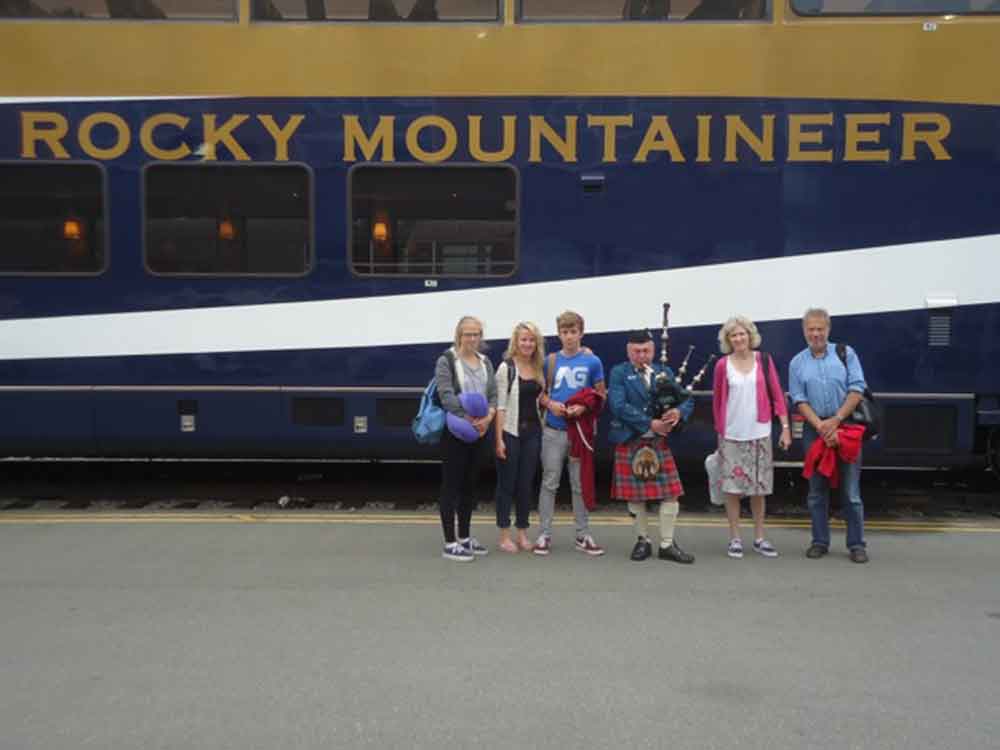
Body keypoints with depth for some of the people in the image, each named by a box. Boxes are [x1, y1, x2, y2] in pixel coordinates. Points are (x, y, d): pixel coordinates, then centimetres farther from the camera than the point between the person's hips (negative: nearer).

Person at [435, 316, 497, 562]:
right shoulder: (446, 361, -6)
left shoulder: (486, 363, 13)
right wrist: (468, 419, -23)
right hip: (453, 431, -6)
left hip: (478, 432, 6)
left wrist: (488, 416, -14)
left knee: (469, 485, 13)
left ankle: (464, 537, 25)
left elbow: (493, 394, 6)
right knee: (451, 485, -2)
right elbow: (446, 395, -16)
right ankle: (450, 543, 3)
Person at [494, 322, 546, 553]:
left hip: (532, 432, 5)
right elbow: (501, 405, -10)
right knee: (507, 484, 3)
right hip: (510, 432, -5)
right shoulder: (506, 368, -6)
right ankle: (504, 535, 13)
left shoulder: (539, 368, 10)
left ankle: (522, 533, 21)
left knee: (526, 484, 10)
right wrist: (499, 439, -14)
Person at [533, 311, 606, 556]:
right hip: (554, 430, 0)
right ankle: (545, 534, 11)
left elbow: (601, 394, 2)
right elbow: (540, 392, 9)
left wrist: (583, 407, -15)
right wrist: (550, 404, -11)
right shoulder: (550, 361, 3)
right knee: (550, 483, 4)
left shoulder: (592, 361, -1)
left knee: (580, 484, 9)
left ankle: (583, 535, 19)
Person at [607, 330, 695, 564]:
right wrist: (650, 423, -21)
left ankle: (667, 544, 11)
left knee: (670, 493, 0)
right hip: (630, 442, -3)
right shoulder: (619, 373, -3)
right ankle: (642, 540, 22)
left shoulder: (665, 372, 10)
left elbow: (688, 399, 8)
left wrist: (679, 411, -16)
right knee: (635, 495, 5)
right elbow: (618, 406, -17)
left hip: (660, 442, 3)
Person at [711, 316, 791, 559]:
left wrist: (785, 427, -5)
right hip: (731, 436, -1)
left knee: (759, 487, 8)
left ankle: (759, 538, 20)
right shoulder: (722, 365, -1)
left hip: (760, 434, 1)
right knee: (732, 487, 2)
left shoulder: (764, 360, 1)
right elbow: (717, 400, 5)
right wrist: (719, 430, 6)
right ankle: (735, 539, 12)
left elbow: (777, 395, 0)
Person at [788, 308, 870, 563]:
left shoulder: (846, 354, 3)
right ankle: (820, 541, 17)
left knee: (851, 490, -1)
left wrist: (836, 420, -12)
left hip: (845, 426, -1)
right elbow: (799, 400, 0)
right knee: (817, 490, 7)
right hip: (814, 430, 2)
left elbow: (857, 389, -4)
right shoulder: (797, 363, 6)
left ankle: (857, 544, 8)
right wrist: (820, 426, -13)